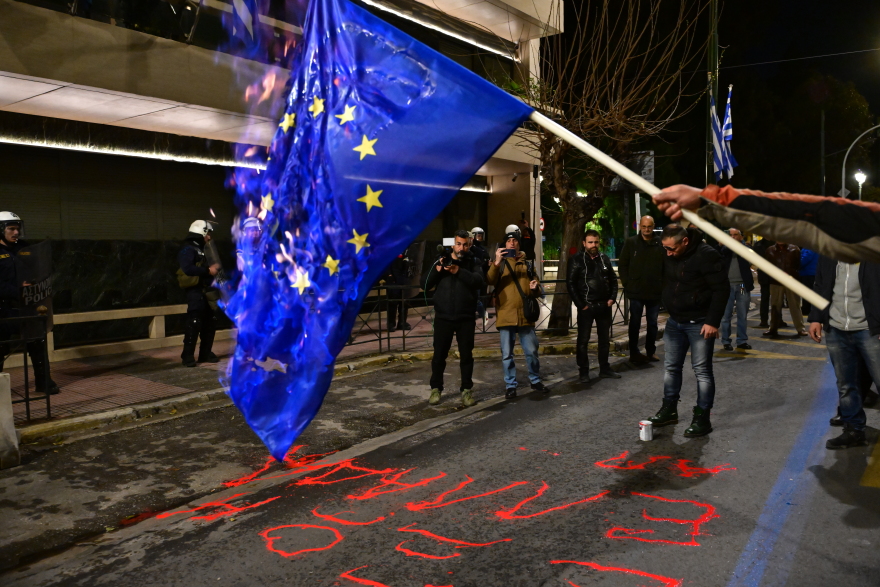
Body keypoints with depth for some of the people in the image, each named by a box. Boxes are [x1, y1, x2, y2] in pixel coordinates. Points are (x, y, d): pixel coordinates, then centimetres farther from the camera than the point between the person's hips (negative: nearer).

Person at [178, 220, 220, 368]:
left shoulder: (199, 250, 22)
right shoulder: (188, 250, -10)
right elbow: (188, 268, -26)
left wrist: (212, 268, 10)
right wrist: (208, 270, -21)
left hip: (204, 292, 10)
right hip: (195, 292, -10)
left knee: (210, 323, 12)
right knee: (194, 324, -11)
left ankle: (205, 354, 20)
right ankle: (188, 356, -6)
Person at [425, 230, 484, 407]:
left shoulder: (472, 262, 4)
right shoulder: (441, 261, 6)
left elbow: (479, 281, -16)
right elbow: (426, 285, 1)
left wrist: (459, 271, -26)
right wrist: (437, 270, -16)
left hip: (466, 318, 0)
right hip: (443, 317, 1)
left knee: (466, 355, 6)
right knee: (439, 355, 6)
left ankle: (467, 390, 18)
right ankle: (436, 389, 19)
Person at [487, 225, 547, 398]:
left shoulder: (527, 264, 13)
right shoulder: (499, 263, 5)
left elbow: (537, 291, 16)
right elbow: (490, 281, -16)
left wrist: (535, 288, -8)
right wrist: (496, 263, -31)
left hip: (525, 315, 2)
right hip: (506, 315, -2)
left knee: (531, 351, 8)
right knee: (507, 354, 3)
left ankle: (535, 380, 26)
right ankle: (510, 385, 15)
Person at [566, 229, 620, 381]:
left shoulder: (604, 259, 8)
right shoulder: (576, 260, -6)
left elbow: (613, 279, 15)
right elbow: (570, 283, -10)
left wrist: (612, 298, 2)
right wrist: (580, 304, -13)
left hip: (604, 306, 5)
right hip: (586, 307, -5)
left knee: (605, 339, 13)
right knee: (583, 340, 2)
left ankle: (605, 368, 24)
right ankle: (584, 371, 11)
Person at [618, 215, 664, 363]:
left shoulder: (660, 244, 1)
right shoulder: (631, 243, -1)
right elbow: (622, 265, 1)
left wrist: (662, 285, -3)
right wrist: (627, 284, -5)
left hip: (655, 292, 2)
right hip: (636, 291, -2)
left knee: (652, 323, 12)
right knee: (635, 323, 5)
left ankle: (651, 351, 22)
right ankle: (634, 353, 12)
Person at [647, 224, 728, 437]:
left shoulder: (706, 255, -19)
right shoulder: (668, 256, 3)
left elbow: (722, 289, -18)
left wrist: (712, 321, -20)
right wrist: (668, 312, 14)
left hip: (699, 323, -7)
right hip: (674, 321, 7)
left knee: (702, 370, -1)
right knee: (671, 367, 13)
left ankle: (702, 417, 6)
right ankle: (669, 409, 25)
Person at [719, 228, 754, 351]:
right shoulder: (723, 248, 7)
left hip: (743, 286, 1)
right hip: (727, 285, -1)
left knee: (743, 316, 7)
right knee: (726, 315, 2)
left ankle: (742, 340, 15)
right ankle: (726, 341, 9)